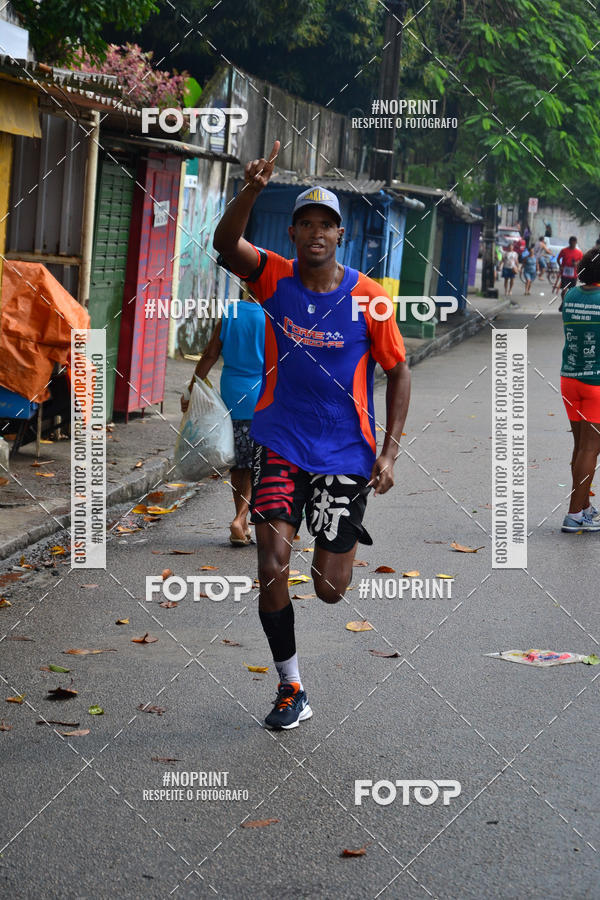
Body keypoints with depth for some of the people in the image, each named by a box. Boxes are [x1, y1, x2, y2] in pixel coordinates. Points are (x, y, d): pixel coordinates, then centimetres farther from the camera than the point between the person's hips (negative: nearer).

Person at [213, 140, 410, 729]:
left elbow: (398, 371, 1)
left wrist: (389, 452, -5)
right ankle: (290, 687, 8)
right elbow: (225, 244, -22)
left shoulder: (367, 298, -7)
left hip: (346, 453, -1)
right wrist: (252, 190, -39)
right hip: (282, 443, 1)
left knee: (330, 591, 2)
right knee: (272, 569, -11)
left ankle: (349, 539, 41)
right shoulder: (275, 278, -4)